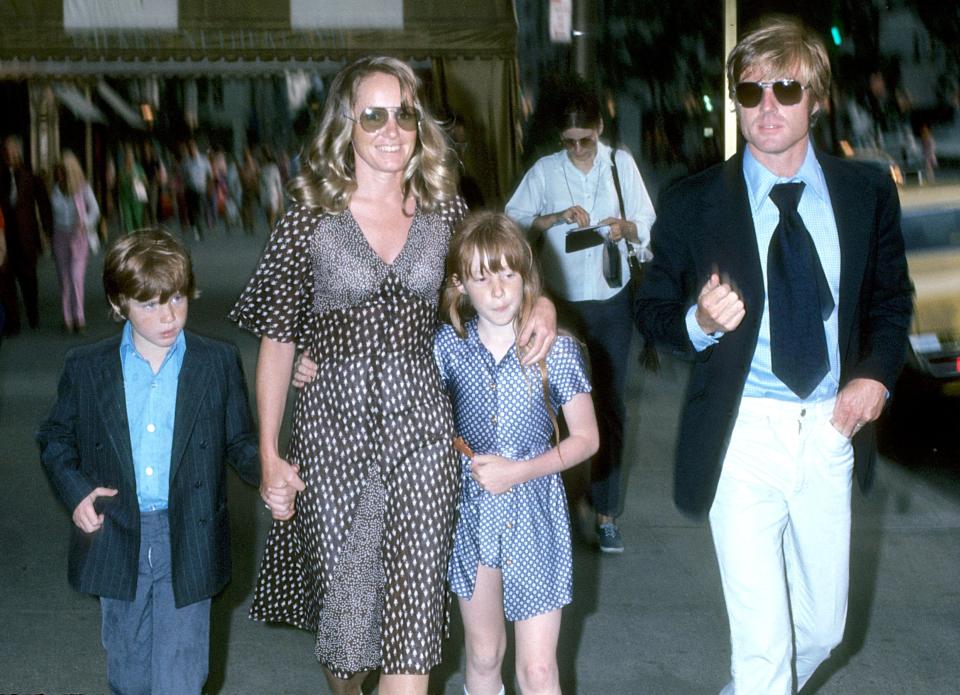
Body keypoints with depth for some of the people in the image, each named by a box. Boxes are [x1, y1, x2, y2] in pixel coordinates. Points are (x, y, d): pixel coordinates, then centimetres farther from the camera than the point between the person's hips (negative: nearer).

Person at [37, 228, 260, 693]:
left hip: (188, 544, -2)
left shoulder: (219, 364, -2)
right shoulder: (85, 368, 0)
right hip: (116, 541, 2)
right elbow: (56, 438, 11)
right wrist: (74, 490, -5)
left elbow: (239, 441, 3)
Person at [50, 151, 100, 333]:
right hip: (60, 237, 3)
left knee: (76, 278, -11)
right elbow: (51, 212, 5)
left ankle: (79, 317, -2)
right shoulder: (55, 189, -1)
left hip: (78, 238, -3)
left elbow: (95, 209, -5)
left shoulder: (83, 188, -7)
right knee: (64, 279, 6)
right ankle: (67, 319, 14)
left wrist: (86, 223, -23)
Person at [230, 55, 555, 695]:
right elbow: (277, 342, -1)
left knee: (414, 608, -4)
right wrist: (270, 455, -4)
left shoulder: (444, 209, 3)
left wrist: (539, 303, -5)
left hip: (420, 425, 1)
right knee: (341, 589, 13)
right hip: (335, 426, -1)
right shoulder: (311, 219, -4)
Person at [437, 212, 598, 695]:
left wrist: (520, 471, -15)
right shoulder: (448, 346, -4)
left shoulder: (556, 352, -11)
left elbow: (585, 438, -5)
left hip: (534, 514, -2)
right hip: (472, 510, 2)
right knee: (483, 655, 17)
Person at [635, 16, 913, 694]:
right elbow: (653, 307, 4)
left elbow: (892, 297, 14)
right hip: (744, 436, -3)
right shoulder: (693, 205, -4)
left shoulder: (868, 193, 3)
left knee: (822, 627, 15)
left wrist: (877, 375, -3)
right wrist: (699, 324, -18)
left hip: (830, 433, 3)